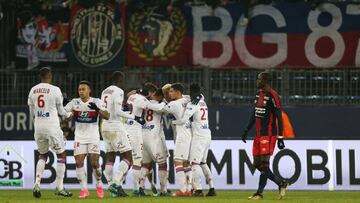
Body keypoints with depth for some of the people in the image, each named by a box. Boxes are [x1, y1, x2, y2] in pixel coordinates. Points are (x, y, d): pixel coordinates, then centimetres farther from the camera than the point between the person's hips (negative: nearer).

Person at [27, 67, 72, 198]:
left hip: (38, 127, 5)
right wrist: (68, 115, 23)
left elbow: (32, 112, 12)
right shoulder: (55, 90, -8)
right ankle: (59, 187, 5)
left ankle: (37, 184, 3)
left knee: (42, 155, 20)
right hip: (52, 127, -5)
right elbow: (60, 111, 2)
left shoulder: (33, 90, 5)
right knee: (61, 155, 9)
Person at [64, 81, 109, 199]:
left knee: (95, 163, -6)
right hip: (79, 138, 2)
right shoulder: (74, 102, 2)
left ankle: (99, 185, 19)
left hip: (93, 137, -2)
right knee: (79, 162, -9)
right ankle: (84, 189, -2)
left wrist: (97, 109, -31)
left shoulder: (96, 102, -4)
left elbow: (107, 116, -14)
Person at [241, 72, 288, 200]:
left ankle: (259, 193, -5)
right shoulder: (259, 93, 14)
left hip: (269, 134, -9)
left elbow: (279, 118, -14)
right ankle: (280, 183, 19)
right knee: (257, 164, 8)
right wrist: (246, 130, 22)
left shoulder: (272, 96, -13)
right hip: (258, 135, 9)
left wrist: (280, 138, -17)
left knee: (264, 163, -8)